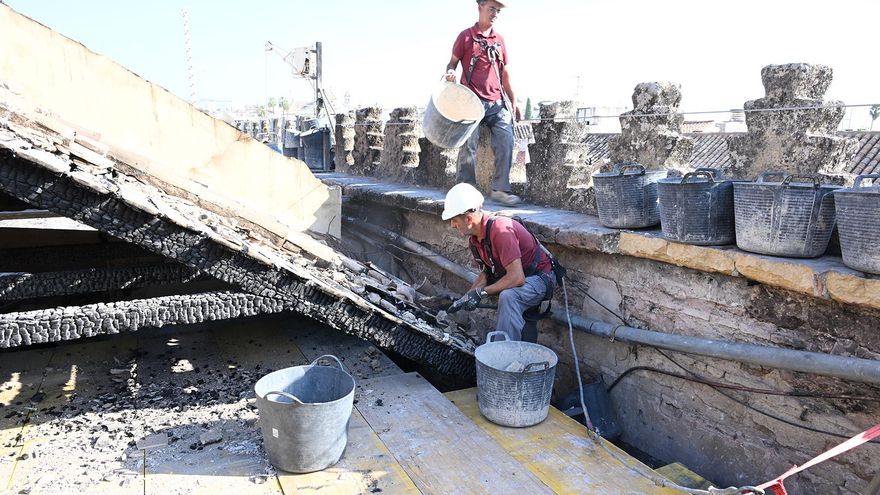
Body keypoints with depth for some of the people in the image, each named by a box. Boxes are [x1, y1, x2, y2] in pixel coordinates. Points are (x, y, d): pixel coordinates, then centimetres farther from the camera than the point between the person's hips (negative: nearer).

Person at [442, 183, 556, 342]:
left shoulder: (500, 230, -30)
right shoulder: (475, 237, -1)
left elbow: (517, 278, -34)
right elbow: (487, 272, 9)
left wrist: (481, 292, -28)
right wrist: (466, 297, -4)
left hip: (539, 277, -11)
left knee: (507, 297, -33)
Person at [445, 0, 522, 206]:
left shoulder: (499, 40, 17)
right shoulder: (466, 36, 5)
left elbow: (504, 73, 19)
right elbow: (453, 63, 7)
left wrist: (513, 101, 16)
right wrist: (450, 73, -17)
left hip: (497, 103, 4)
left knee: (506, 141, -10)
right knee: (469, 146, -4)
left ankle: (500, 189, -5)